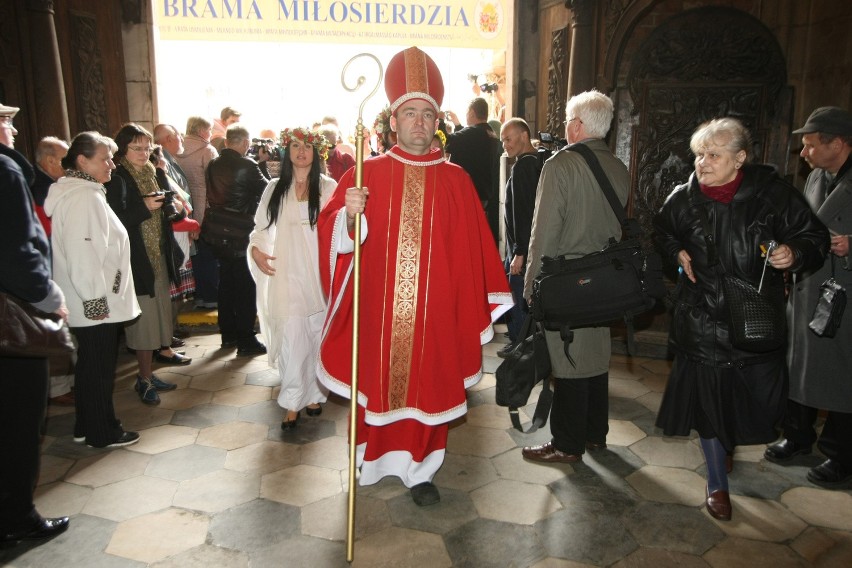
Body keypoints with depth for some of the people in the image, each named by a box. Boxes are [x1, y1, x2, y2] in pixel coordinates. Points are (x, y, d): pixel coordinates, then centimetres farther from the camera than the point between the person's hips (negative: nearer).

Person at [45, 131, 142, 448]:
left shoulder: (85, 192, 15)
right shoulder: (83, 196, -18)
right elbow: (81, 251, -25)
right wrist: (95, 297, -20)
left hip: (93, 301, 10)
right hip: (95, 303, -10)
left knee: (91, 365, 19)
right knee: (100, 368, 2)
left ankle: (87, 427, 31)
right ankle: (102, 433, 16)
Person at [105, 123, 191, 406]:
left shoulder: (153, 174, 13)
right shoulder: (116, 179, -10)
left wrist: (177, 208, 2)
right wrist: (144, 207, -26)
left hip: (160, 255, 7)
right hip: (136, 259, -7)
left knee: (159, 307, 15)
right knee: (144, 317, -4)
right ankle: (145, 378, 5)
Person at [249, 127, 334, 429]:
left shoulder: (328, 186, 2)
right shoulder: (274, 188, 10)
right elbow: (261, 227, 15)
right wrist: (256, 249, -2)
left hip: (319, 274, -1)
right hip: (287, 274, 1)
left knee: (317, 336, 7)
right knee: (290, 336, -4)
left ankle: (314, 394, 22)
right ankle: (292, 404, 5)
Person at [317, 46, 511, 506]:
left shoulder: (455, 180, 3)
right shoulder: (366, 173, 1)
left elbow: (472, 248, 1)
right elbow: (332, 232, -7)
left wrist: (482, 304, -2)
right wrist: (349, 214, -28)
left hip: (433, 311, 1)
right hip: (378, 310, 0)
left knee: (425, 386, 8)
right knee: (377, 383, 12)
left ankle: (418, 467, 25)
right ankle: (375, 457, 35)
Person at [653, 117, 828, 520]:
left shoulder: (773, 193, -9)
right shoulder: (685, 197, -3)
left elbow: (814, 237, 0)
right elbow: (662, 230, 17)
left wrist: (794, 254, -20)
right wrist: (678, 253, -1)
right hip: (702, 319, 0)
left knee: (764, 399, 7)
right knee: (707, 399, 5)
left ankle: (726, 441, 43)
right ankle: (717, 483, 25)